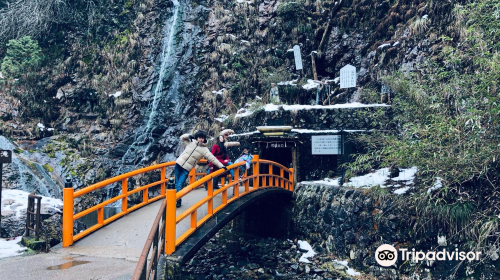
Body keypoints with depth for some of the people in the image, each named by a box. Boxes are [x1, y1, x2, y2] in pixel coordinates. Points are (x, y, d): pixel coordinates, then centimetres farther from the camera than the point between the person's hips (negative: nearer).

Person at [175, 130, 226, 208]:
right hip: (179, 164, 3)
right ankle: (178, 199, 27)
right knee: (177, 183, 10)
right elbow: (182, 138, 17)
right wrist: (189, 136, -3)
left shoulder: (204, 149, -3)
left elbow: (212, 158, -7)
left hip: (186, 169, -3)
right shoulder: (191, 142, 4)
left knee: (179, 185, -10)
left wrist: (221, 165, -14)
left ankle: (178, 201, 6)